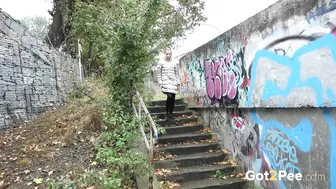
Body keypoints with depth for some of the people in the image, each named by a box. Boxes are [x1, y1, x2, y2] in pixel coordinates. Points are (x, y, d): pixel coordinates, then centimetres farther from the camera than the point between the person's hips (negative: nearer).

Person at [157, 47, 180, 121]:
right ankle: (166, 113, -6)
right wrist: (160, 83, -2)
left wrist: (178, 83, 9)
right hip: (165, 82, -3)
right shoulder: (161, 63, 6)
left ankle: (171, 114, 14)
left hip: (173, 82, 3)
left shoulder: (174, 63, 13)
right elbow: (159, 74, 5)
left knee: (173, 98, -1)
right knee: (169, 96, -22)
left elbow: (177, 74, 15)